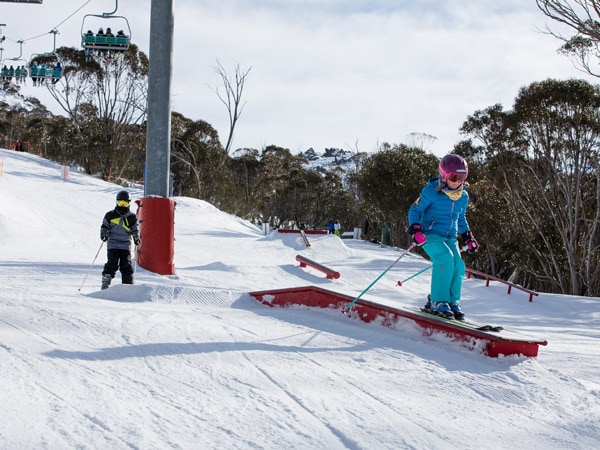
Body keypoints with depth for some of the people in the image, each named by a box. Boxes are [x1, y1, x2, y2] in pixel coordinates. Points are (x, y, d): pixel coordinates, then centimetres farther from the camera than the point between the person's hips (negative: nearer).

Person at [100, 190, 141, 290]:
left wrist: (136, 238, -1)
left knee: (126, 266, -1)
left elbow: (134, 230, 17)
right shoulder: (110, 215, 6)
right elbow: (104, 226, 11)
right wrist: (104, 234, -8)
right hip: (113, 245, -2)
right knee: (112, 265, -11)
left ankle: (128, 285, 6)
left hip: (126, 245, 2)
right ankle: (105, 283, -5)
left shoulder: (132, 217, 11)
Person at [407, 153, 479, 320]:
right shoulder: (431, 191, -10)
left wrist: (467, 236, 18)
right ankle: (438, 302, -25)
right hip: (430, 235, -6)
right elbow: (415, 210, -5)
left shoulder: (463, 197, 9)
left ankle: (453, 301, 3)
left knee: (458, 265, -16)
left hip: (450, 238, 6)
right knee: (446, 258, -30)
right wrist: (415, 229, -20)